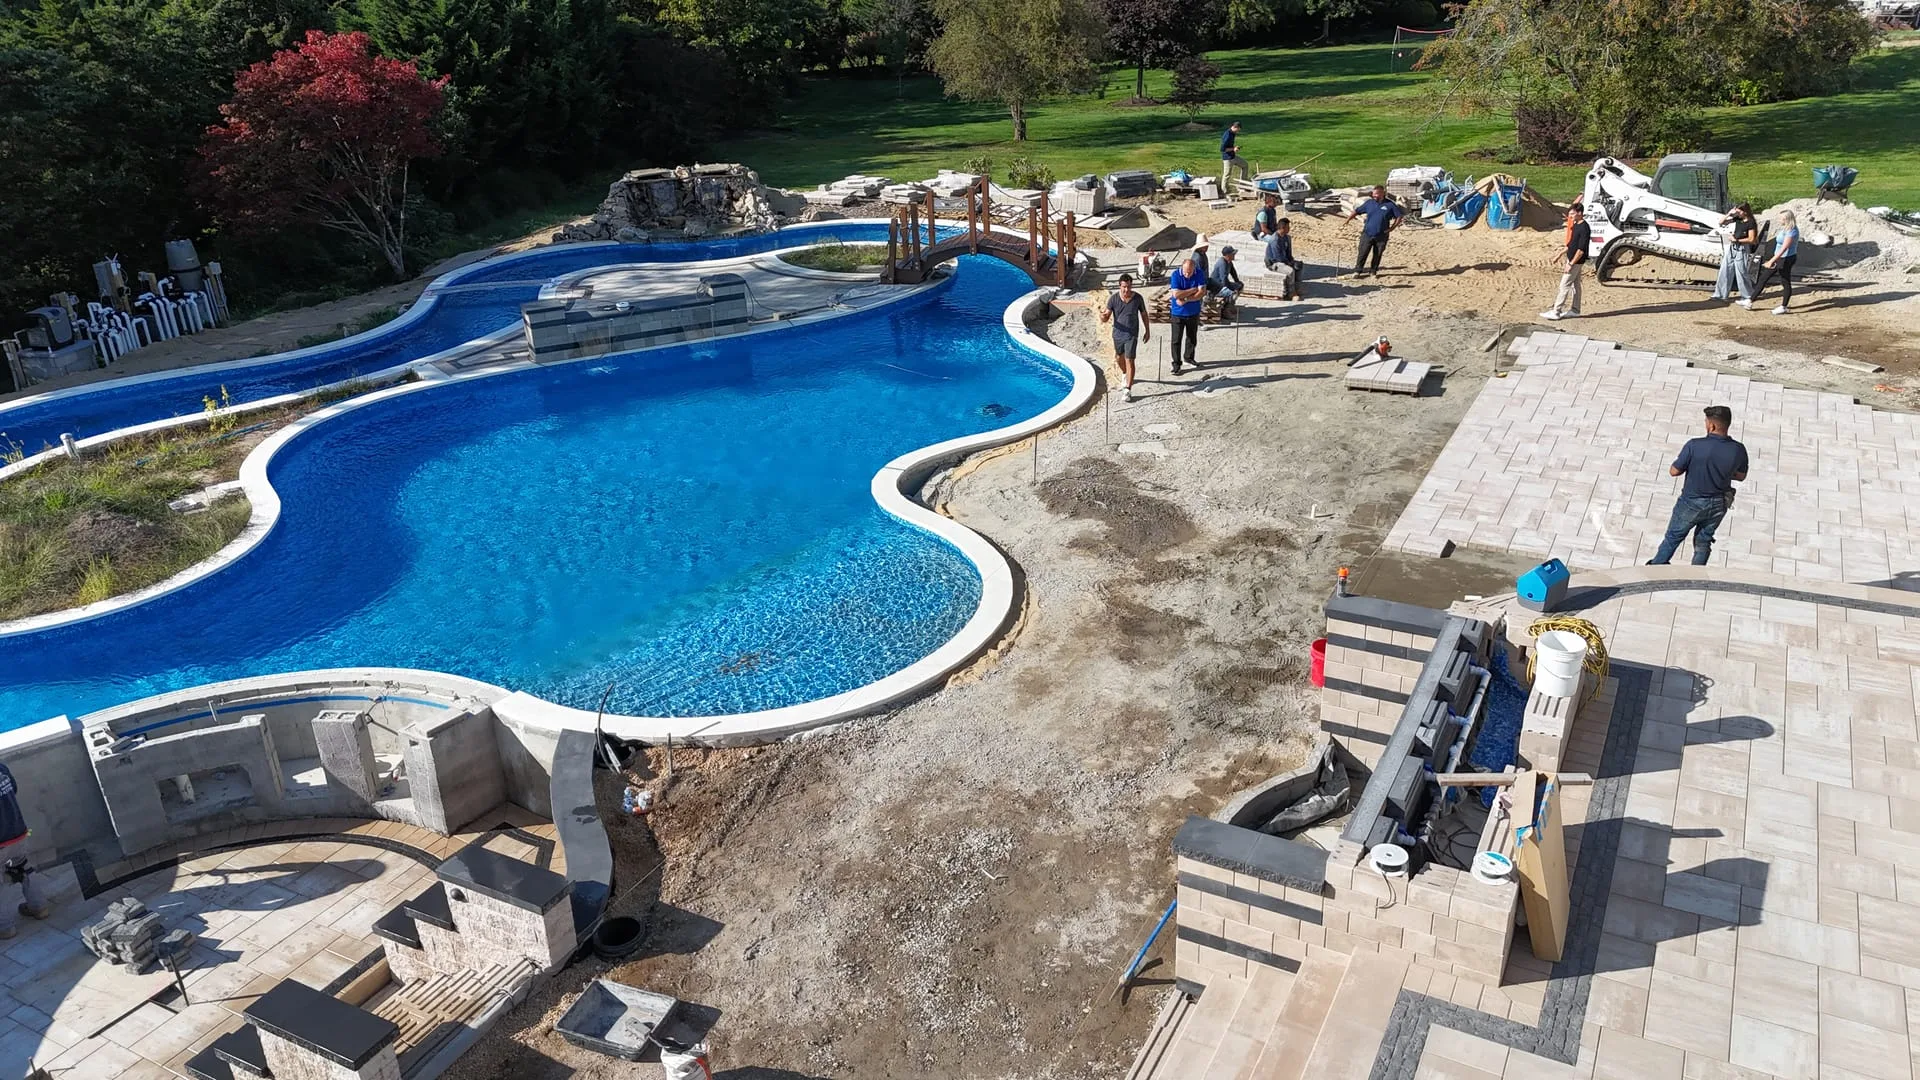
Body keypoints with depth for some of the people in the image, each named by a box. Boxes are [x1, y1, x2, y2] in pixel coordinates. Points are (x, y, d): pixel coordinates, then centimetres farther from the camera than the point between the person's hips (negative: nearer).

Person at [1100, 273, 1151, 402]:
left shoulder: (1138, 298, -12)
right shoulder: (1113, 299, -12)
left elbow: (1144, 314, 3)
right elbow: (1106, 317, -12)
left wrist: (1147, 330, 9)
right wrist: (1103, 317, -36)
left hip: (1132, 335, -3)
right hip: (1118, 334, 3)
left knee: (1129, 360, -10)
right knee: (1119, 358, 21)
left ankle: (1128, 390, -8)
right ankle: (1125, 374, 53)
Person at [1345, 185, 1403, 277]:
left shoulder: (1390, 205, -3)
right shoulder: (1369, 203, 4)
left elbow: (1399, 216, 2)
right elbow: (1357, 211, 9)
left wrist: (1392, 228, -5)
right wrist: (1348, 220, -3)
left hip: (1381, 236, -1)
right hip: (1367, 234, 1)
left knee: (1377, 255, 8)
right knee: (1362, 253, -2)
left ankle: (1374, 272, 21)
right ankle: (1358, 271, 8)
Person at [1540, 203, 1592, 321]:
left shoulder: (1584, 228, -20)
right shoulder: (1575, 225, 9)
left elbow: (1581, 249, -23)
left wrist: (1571, 264, -23)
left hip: (1576, 261, -10)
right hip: (1571, 259, 10)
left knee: (1564, 286, -9)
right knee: (1575, 285, 14)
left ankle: (1555, 312, -8)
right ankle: (1574, 310, 22)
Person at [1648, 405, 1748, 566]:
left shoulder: (1694, 446, -28)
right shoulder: (1738, 450, -16)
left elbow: (1674, 471, -17)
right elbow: (1741, 476, 2)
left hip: (1692, 502, -3)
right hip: (1718, 504, 3)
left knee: (1673, 537, 18)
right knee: (1703, 541, 22)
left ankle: (1656, 567, 35)